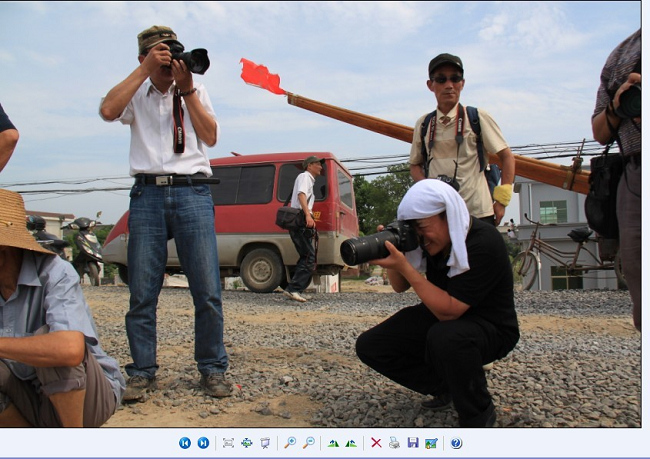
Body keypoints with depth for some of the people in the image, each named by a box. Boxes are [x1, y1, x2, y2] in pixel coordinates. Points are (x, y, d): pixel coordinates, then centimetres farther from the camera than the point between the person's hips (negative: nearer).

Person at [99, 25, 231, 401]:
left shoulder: (196, 91, 17)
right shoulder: (136, 93, 15)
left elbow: (211, 137, 4)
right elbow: (108, 111, -7)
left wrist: (187, 90, 0)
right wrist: (145, 71, -5)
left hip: (193, 191, 0)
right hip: (148, 192, 0)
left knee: (208, 291, -3)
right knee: (142, 293, 0)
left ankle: (213, 369, 11)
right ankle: (142, 373, 13)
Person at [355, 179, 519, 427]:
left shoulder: (483, 243, -28)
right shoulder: (429, 237, -9)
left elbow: (448, 311, -32)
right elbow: (400, 286, 2)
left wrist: (404, 266, -36)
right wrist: (392, 258, -19)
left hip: (490, 327, -7)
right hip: (439, 316, 7)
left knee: (446, 337, -42)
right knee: (369, 346, -6)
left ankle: (478, 417, -12)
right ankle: (445, 387, 11)